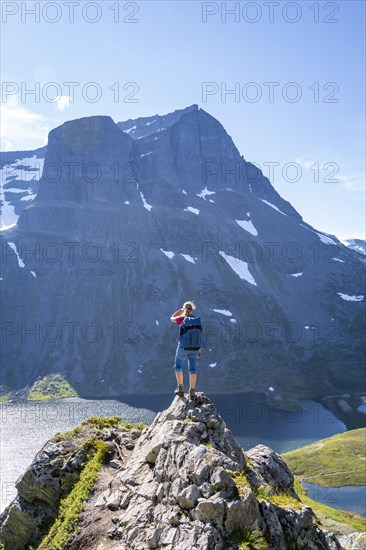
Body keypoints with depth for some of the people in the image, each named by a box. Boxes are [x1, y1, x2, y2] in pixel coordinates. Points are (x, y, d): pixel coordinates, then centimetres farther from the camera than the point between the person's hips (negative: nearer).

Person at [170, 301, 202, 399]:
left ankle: (180, 389, 11)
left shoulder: (182, 319, -11)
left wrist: (180, 310, 15)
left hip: (183, 346, -3)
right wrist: (200, 348, 9)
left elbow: (172, 318, 12)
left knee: (178, 366, 17)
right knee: (193, 369, 11)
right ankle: (192, 392, 9)